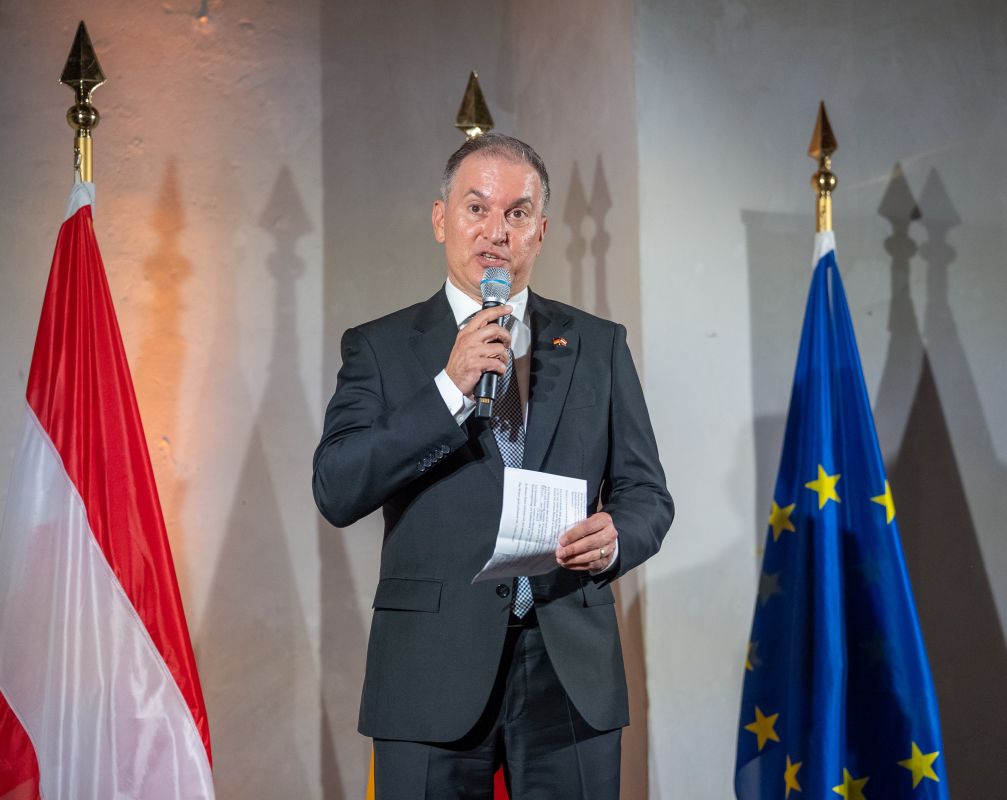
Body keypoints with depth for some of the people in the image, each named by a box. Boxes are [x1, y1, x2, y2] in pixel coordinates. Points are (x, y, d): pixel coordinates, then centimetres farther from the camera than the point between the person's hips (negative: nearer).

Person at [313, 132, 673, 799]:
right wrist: (450, 388, -15)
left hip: (571, 673, 2)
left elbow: (646, 492, 11)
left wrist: (616, 537, -12)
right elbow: (336, 493, -8)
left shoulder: (598, 345, 10)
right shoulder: (381, 347, 4)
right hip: (433, 671, -1)